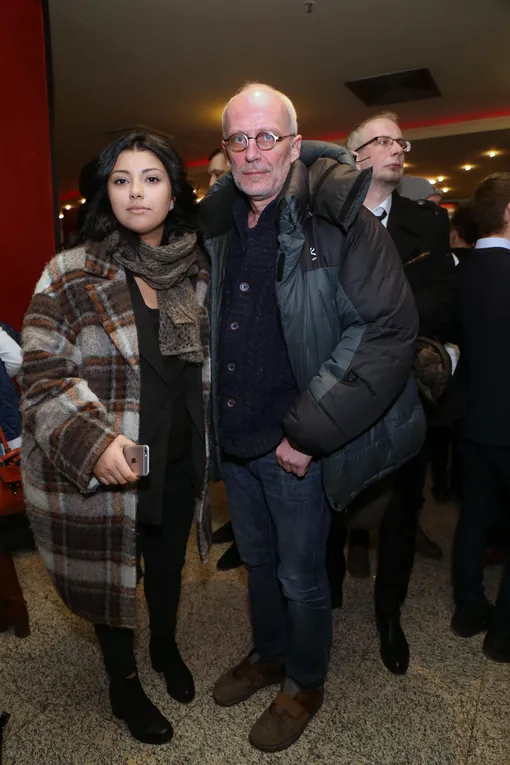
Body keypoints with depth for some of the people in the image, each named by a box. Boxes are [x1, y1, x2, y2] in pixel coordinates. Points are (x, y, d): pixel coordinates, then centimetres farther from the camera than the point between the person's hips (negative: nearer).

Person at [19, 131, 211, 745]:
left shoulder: (197, 274, 1)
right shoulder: (71, 275, -12)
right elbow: (42, 374, -13)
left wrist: (212, 443, 9)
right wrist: (92, 440, -27)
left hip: (179, 463, 4)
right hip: (103, 468, -4)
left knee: (168, 561, 23)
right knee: (111, 574, 15)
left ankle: (165, 647, 53)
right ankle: (123, 683, 43)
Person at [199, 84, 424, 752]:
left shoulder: (339, 220, -14)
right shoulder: (220, 226, 5)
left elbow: (391, 329, -20)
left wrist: (308, 431, -21)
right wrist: (215, 418, 8)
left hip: (297, 445, -5)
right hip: (234, 439, 6)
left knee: (301, 577, 13)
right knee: (257, 559, 24)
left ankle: (306, 682, 42)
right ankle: (268, 653, 50)